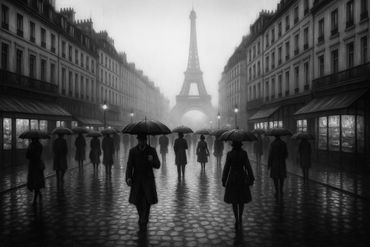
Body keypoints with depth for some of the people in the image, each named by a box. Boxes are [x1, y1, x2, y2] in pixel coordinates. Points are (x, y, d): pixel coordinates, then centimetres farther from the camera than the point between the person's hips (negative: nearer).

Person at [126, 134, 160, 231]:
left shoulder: (152, 151, -3)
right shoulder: (132, 151, -1)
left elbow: (157, 166, -4)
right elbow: (129, 166, -5)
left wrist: (152, 160, -26)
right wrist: (128, 177, -21)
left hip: (148, 179, -1)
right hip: (136, 179, 1)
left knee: (147, 201, -10)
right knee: (137, 201, 6)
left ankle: (143, 222, 6)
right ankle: (143, 217, 35)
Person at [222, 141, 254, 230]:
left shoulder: (229, 154, -10)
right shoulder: (244, 153, -9)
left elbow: (226, 168, -8)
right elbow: (248, 167, -9)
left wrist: (224, 180, 0)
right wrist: (251, 178, -1)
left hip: (232, 178, -1)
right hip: (242, 178, 1)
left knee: (234, 200, 9)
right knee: (242, 199, 18)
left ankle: (237, 220, 2)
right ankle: (240, 218, 28)